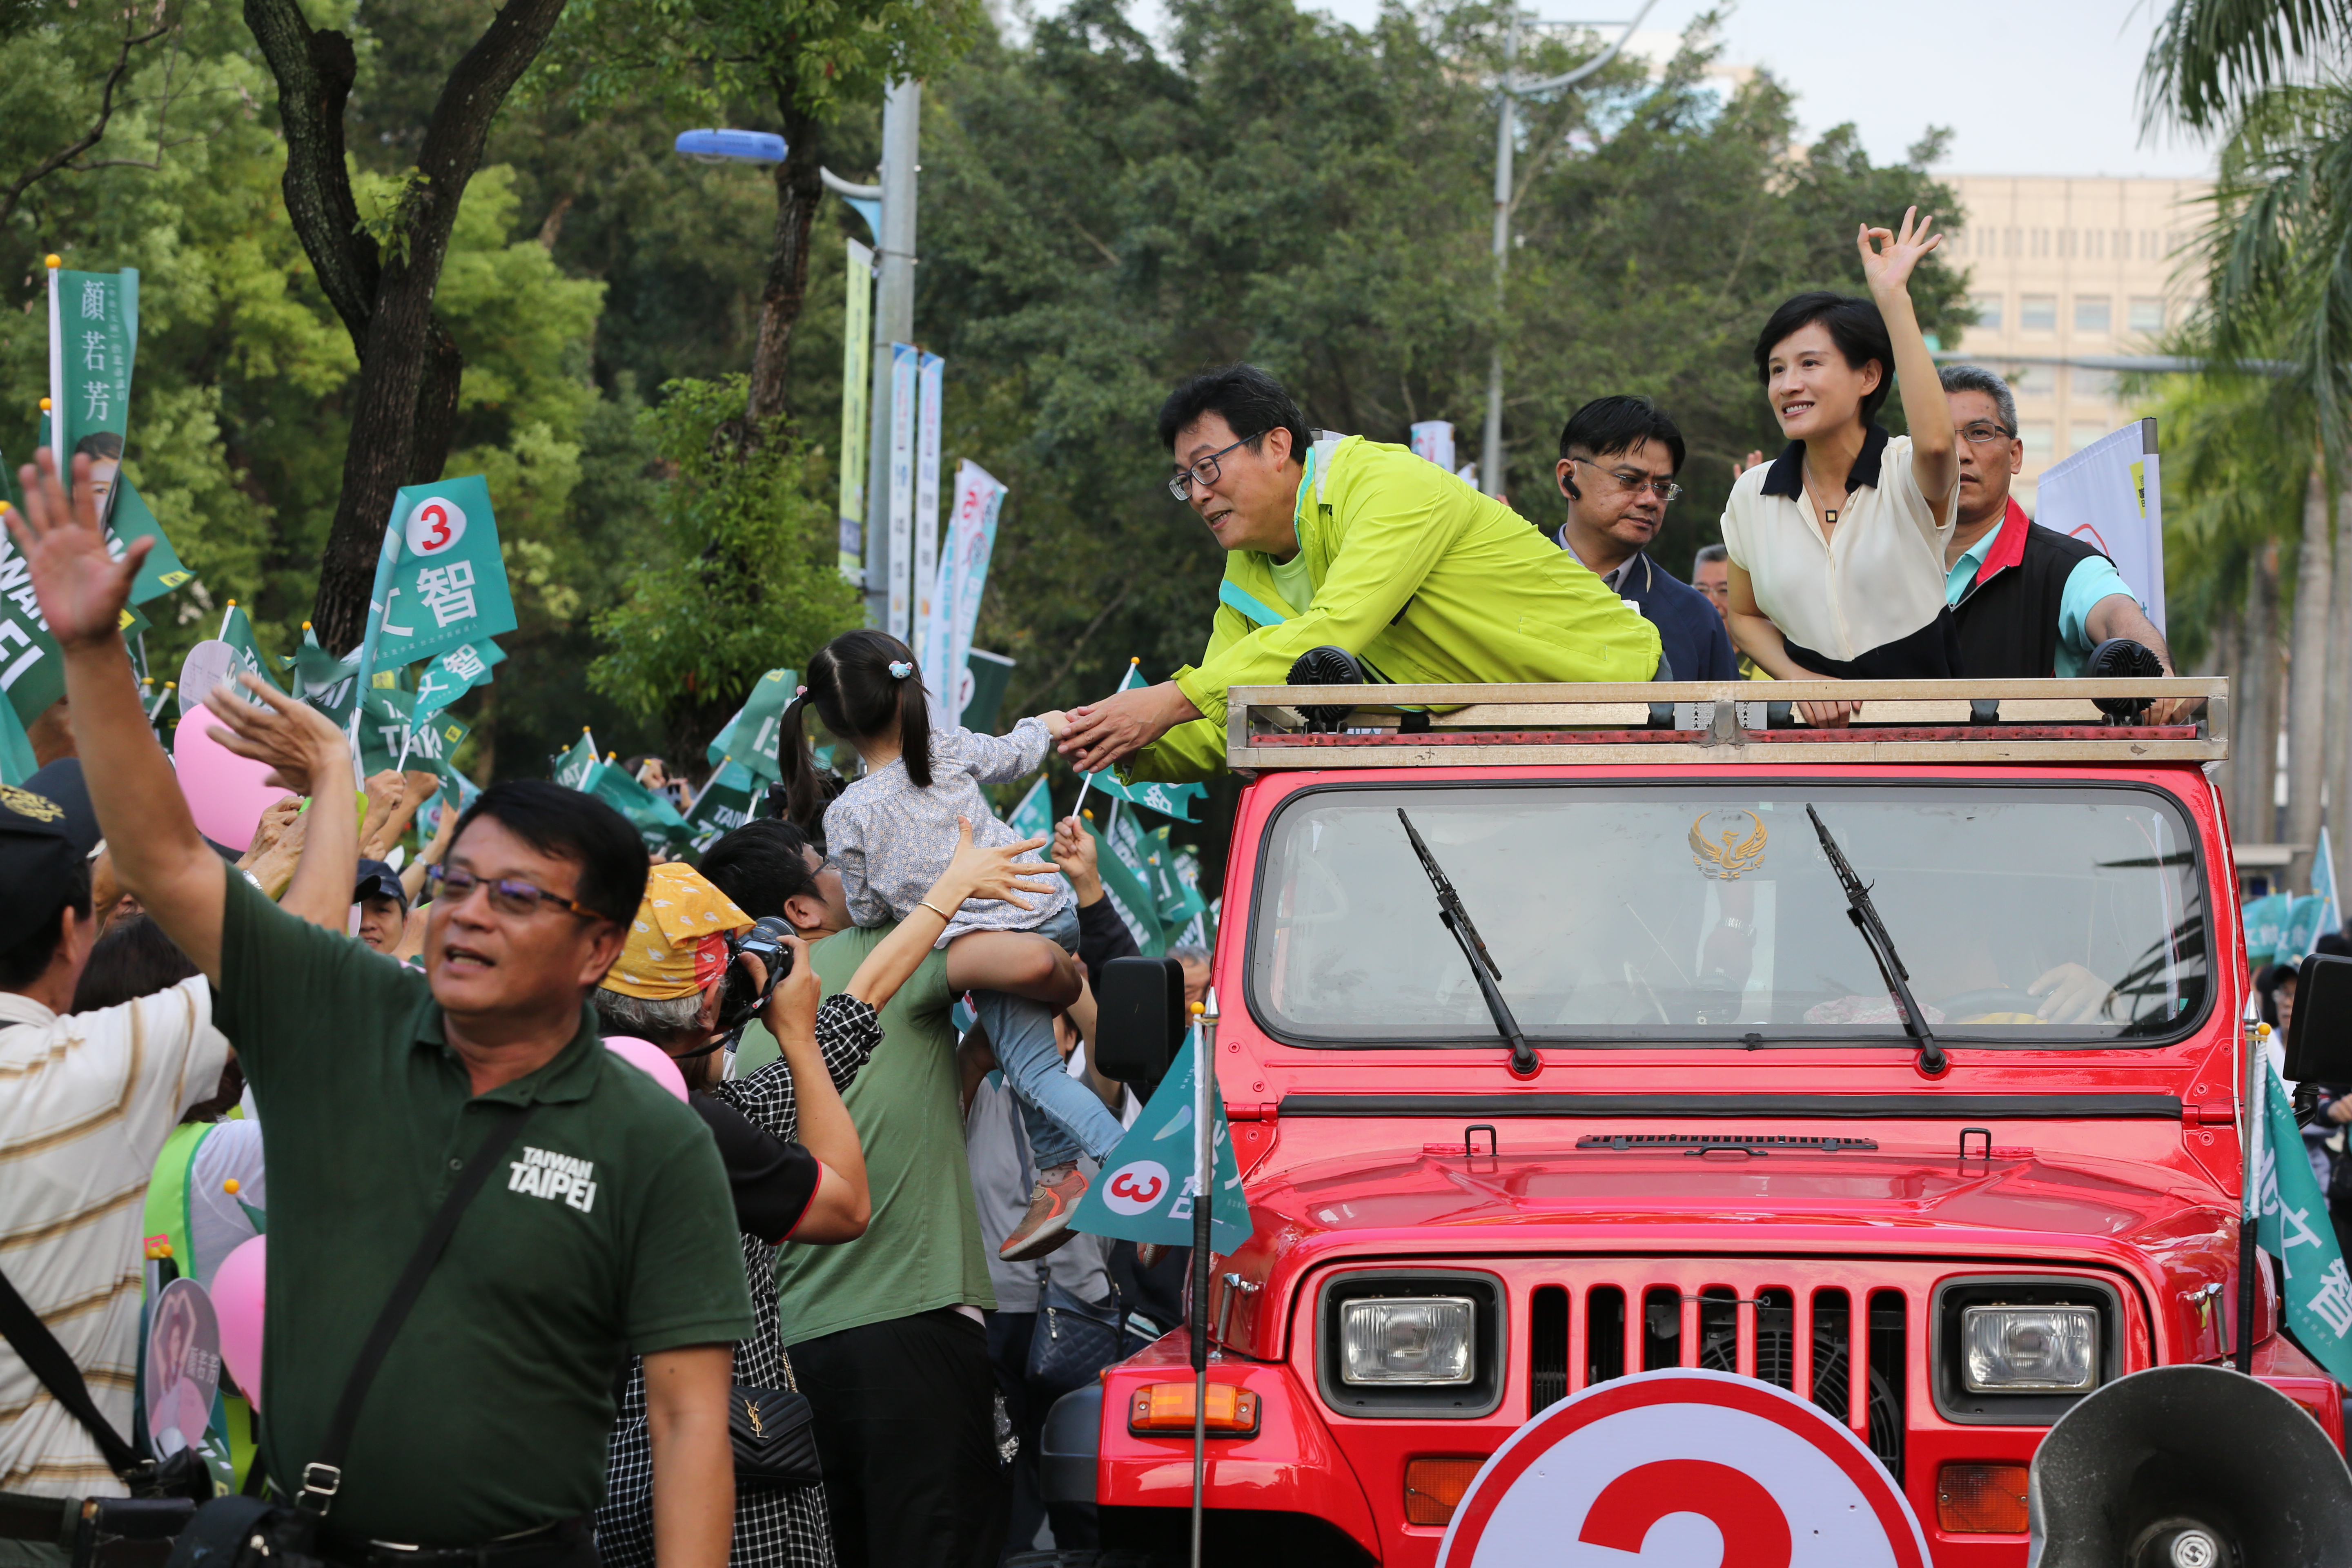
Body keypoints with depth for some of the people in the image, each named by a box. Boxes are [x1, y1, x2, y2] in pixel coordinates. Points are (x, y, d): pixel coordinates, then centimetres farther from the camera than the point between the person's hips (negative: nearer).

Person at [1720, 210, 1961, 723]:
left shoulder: (1907, 473, -3)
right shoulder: (1752, 494, 9)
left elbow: (1935, 443, -29)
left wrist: (1892, 297, -25)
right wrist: (1798, 678, 0)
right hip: (1812, 717, 3)